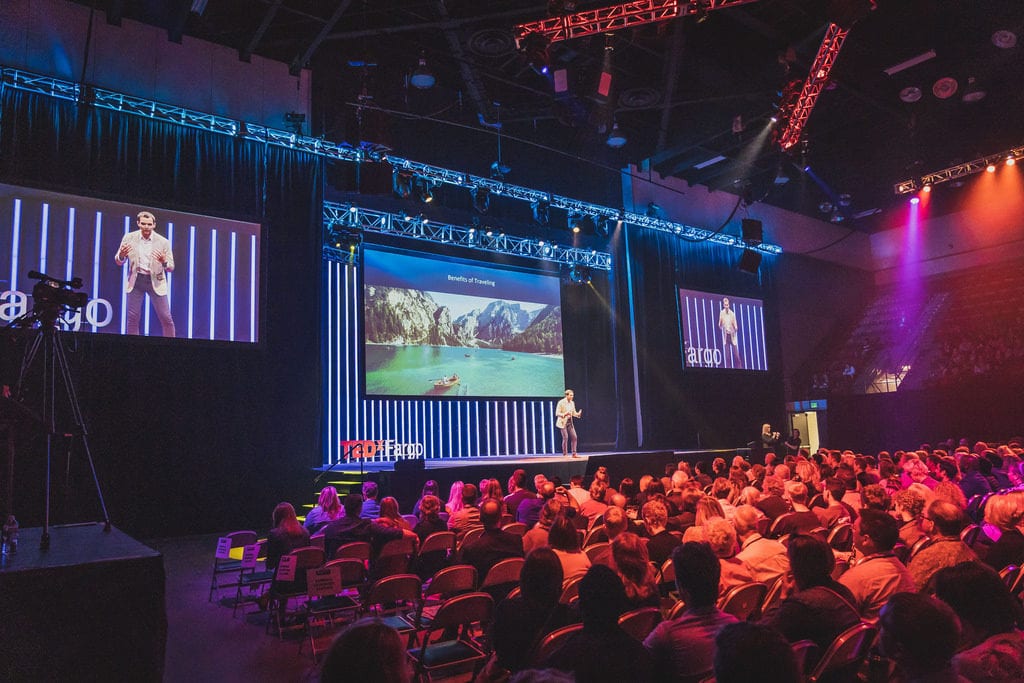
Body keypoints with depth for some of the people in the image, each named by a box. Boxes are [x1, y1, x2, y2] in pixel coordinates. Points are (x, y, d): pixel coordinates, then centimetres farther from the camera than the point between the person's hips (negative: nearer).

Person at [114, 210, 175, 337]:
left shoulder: (163, 242, -5)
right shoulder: (129, 238, -1)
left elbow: (171, 268, -3)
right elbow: (119, 262, 7)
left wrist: (164, 262, -26)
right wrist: (121, 255, -17)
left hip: (155, 281, -1)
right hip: (135, 280, 1)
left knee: (166, 318, -2)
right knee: (132, 317, 3)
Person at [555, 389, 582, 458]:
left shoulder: (572, 403, 8)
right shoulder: (561, 402, -11)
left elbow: (574, 413, 14)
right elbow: (557, 413, -12)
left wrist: (578, 414, -8)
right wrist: (564, 414, -28)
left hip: (570, 422, 6)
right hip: (563, 422, -6)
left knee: (574, 437, -1)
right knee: (565, 437, -10)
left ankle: (574, 453, 5)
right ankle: (565, 454, 0)